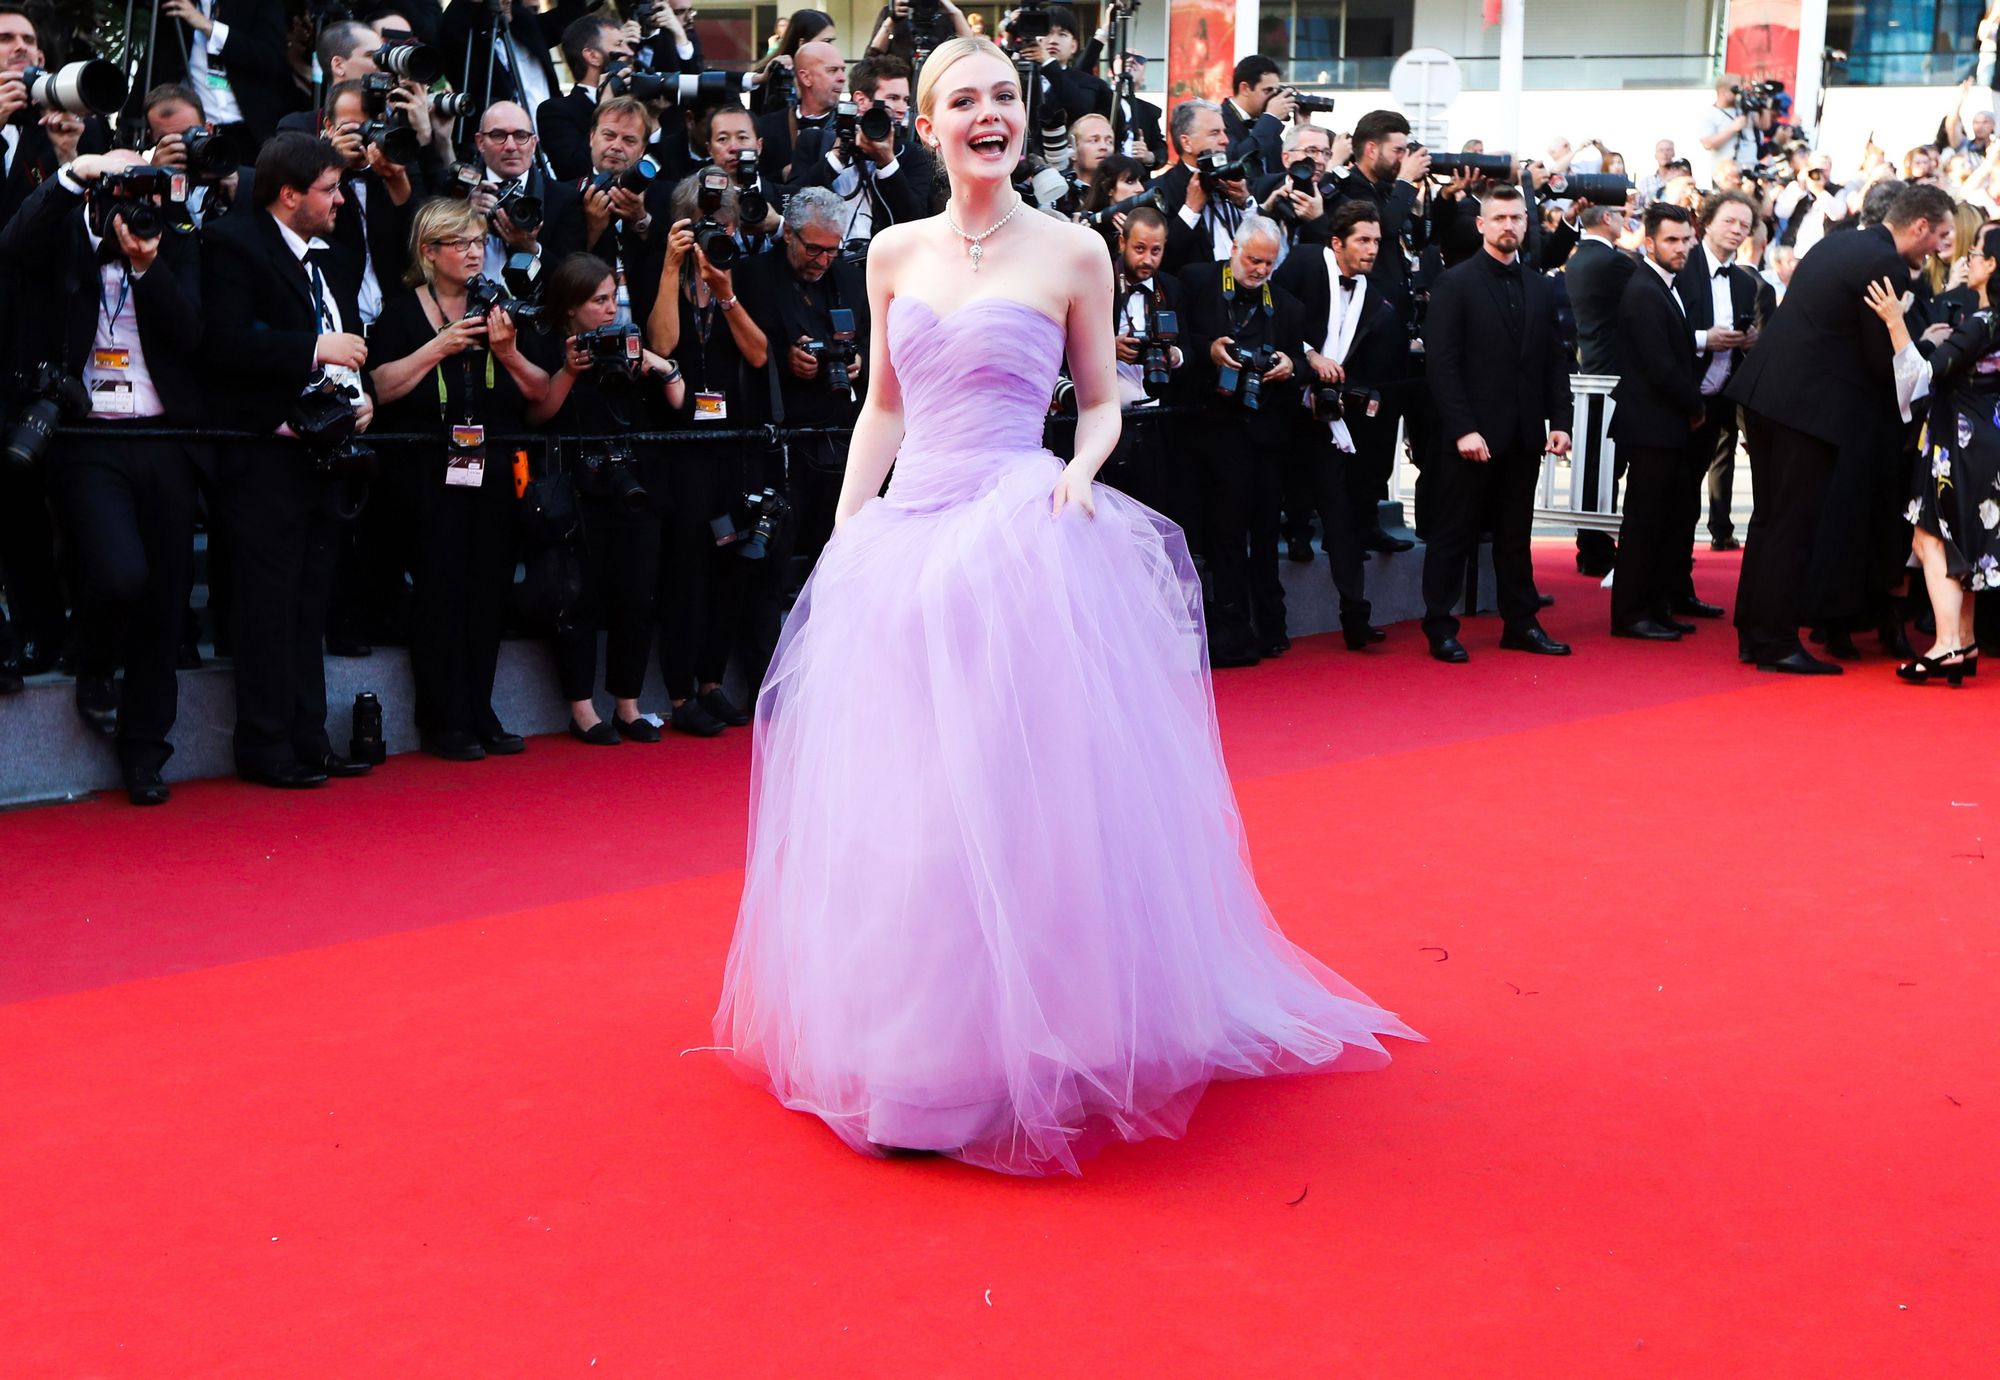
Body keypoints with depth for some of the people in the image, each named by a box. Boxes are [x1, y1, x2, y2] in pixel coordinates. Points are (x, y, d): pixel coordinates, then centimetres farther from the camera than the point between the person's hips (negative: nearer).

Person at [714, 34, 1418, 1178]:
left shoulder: (1072, 254, 1)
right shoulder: (896, 254, 11)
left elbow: (1102, 402, 8)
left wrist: (1079, 472, -11)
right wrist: (843, 534, 9)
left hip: (1019, 543, -4)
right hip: (901, 542, 4)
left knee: (1012, 798, -6)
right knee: (891, 804, 8)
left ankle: (1022, 1045, 7)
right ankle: (906, 1033, 25)